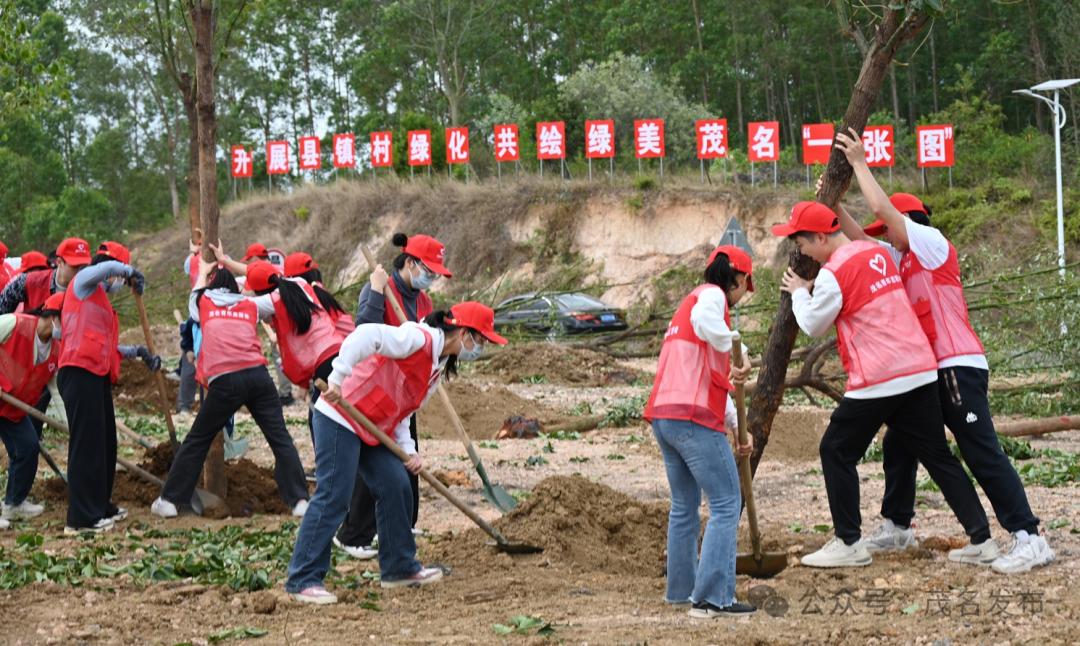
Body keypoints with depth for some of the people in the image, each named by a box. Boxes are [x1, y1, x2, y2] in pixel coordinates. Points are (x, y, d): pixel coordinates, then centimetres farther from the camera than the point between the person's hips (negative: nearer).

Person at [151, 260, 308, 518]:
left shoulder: (204, 303, 18)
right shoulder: (250, 306, 21)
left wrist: (203, 272, 60)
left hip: (224, 380, -1)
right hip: (257, 374, 1)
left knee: (197, 441, 11)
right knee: (280, 439, 1)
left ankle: (169, 500, 13)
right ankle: (299, 500, -7)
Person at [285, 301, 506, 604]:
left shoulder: (438, 366, 13)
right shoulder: (418, 339, -18)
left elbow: (400, 410, 14)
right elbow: (367, 334, -31)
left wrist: (408, 451, -1)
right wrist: (338, 379, -35)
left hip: (372, 429, 10)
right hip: (340, 418, -10)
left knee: (397, 487, 9)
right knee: (333, 497, -10)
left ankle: (399, 567, 23)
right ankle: (302, 580, -5)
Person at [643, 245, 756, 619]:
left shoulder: (691, 302, 28)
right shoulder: (711, 295, -1)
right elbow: (706, 324, -27)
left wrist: (737, 425, 24)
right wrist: (739, 355, -12)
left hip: (663, 418, 10)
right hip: (693, 418, -10)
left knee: (684, 505, 19)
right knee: (726, 504, -6)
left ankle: (681, 589, 26)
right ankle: (712, 598, -11)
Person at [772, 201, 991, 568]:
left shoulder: (833, 273, -13)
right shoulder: (876, 252, 13)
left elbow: (813, 325, 1)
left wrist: (799, 293, 17)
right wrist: (814, 289, 21)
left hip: (877, 382, -8)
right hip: (921, 371, 8)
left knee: (836, 452, 8)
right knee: (938, 456, 11)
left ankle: (849, 544, 9)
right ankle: (981, 536, 7)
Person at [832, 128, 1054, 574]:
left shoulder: (933, 244, -6)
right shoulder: (904, 259, 18)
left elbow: (882, 208, -11)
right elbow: (860, 239, 21)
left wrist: (859, 163, -2)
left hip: (958, 366, -10)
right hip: (929, 372, 10)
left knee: (983, 454, -14)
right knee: (898, 445, 18)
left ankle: (1028, 539, -15)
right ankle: (896, 527, 32)